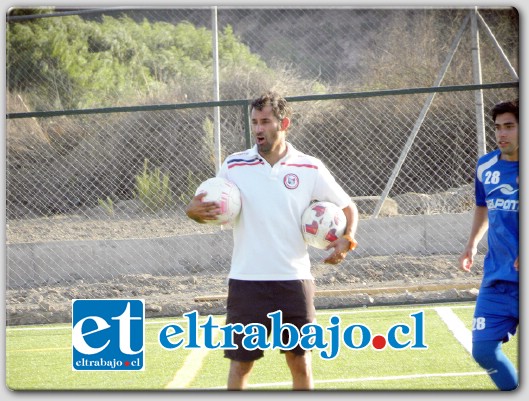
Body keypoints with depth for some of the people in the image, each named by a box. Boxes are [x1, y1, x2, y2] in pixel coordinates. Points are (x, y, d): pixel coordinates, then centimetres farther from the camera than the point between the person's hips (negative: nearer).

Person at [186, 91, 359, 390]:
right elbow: (211, 212, 9)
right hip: (247, 282, 0)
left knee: (300, 363, 5)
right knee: (240, 364, 2)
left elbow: (348, 208, 8)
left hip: (294, 280, 0)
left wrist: (346, 240, -11)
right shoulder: (234, 166, 1)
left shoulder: (310, 169, 0)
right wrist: (194, 211, -14)